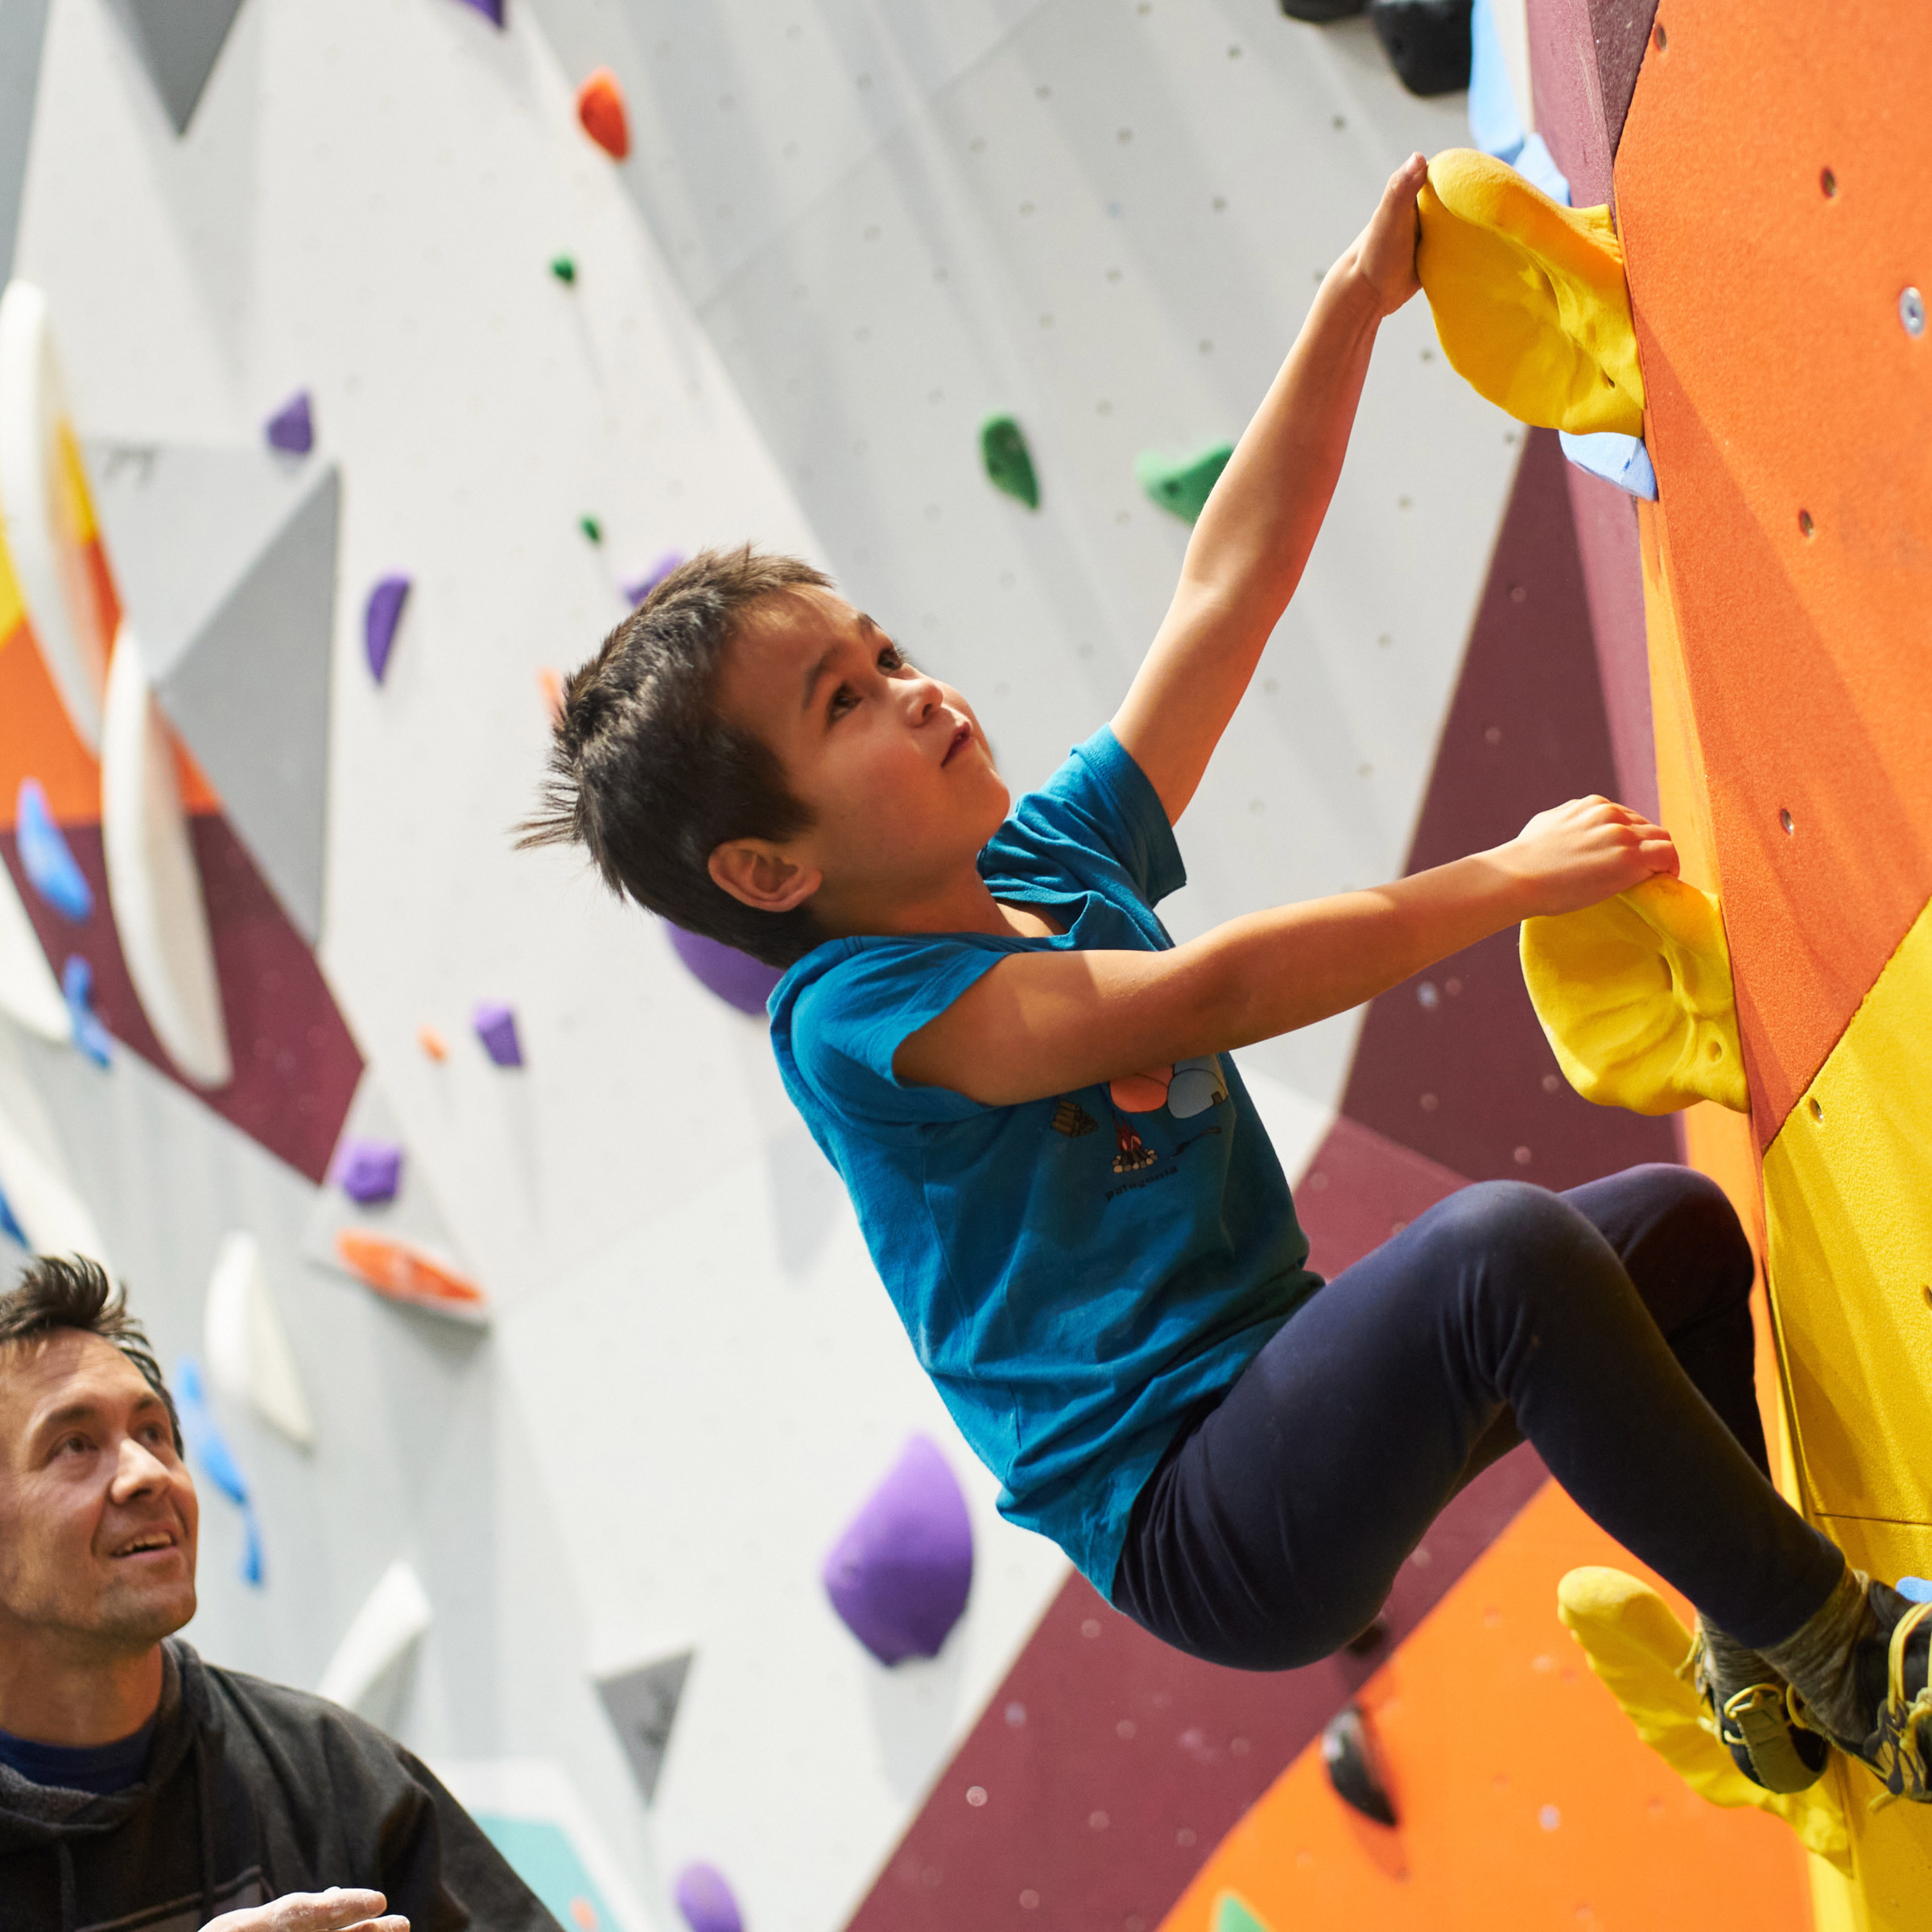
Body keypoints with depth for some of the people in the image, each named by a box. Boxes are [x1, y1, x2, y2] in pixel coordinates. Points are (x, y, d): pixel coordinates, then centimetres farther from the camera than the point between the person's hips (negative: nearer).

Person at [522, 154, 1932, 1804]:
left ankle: (1748, 1662, 18)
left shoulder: (1054, 857, 8)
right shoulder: (851, 1016, -15)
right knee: (1500, 1244, -29)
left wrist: (1359, 298, 5)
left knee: (1675, 1218, 11)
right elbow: (1213, 995, -23)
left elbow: (1230, 581, 7)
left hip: (1288, 1399, 9)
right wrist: (1509, 880, -18)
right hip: (1193, 1528, -9)